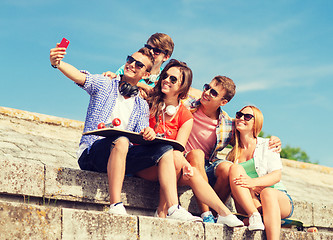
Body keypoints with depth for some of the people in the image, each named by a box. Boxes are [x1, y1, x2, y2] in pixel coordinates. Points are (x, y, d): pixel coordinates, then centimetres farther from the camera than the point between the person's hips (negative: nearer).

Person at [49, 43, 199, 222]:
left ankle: (173, 209, -26)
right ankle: (115, 206, -44)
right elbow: (80, 76, -9)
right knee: (120, 140, -36)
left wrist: (148, 133, -19)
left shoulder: (142, 106, 20)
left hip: (121, 157, 4)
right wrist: (57, 63, -30)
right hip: (91, 153, -4)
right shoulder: (104, 85, 11)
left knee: (164, 148, -16)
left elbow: (140, 138, 7)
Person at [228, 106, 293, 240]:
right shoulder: (232, 154, 17)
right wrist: (251, 188, -16)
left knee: (268, 193, -37)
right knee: (235, 168, -21)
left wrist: (254, 182, -24)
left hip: (279, 200, -1)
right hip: (246, 204, 2)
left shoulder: (267, 145, 9)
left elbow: (277, 176, -4)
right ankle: (254, 217, -39)